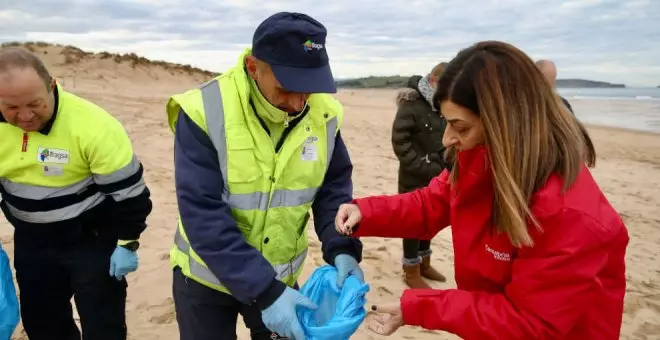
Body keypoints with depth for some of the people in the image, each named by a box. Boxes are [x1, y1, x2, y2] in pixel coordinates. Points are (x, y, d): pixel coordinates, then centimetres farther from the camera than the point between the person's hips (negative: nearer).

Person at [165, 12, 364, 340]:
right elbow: (203, 215, -26)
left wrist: (342, 249, -18)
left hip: (280, 277, 3)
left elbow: (334, 187, -1)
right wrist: (264, 291, -29)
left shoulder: (323, 115, -11)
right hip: (205, 277, -2)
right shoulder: (204, 111, -23)